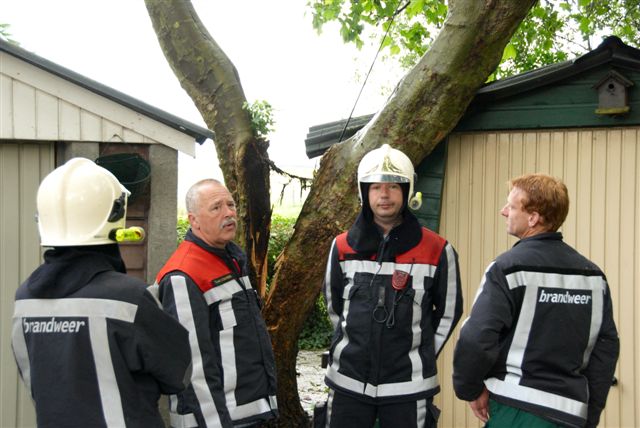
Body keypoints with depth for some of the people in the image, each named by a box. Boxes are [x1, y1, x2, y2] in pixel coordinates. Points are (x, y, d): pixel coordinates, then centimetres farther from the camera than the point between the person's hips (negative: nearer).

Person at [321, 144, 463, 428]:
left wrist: (420, 356, 8)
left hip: (409, 386, -2)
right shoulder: (343, 247, 0)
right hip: (348, 381, 2)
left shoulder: (436, 250, -6)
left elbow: (449, 311, 6)